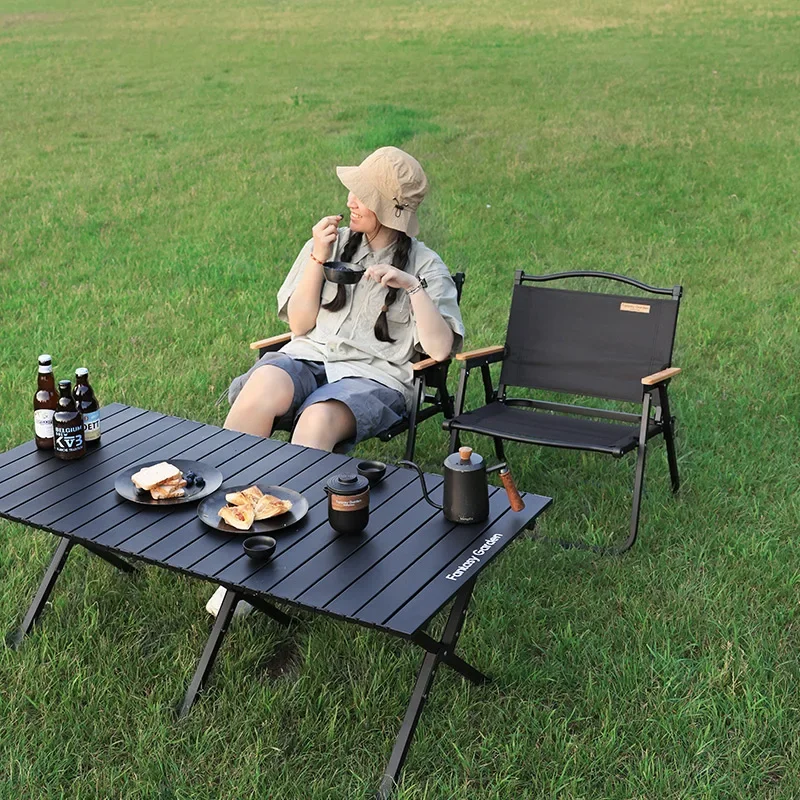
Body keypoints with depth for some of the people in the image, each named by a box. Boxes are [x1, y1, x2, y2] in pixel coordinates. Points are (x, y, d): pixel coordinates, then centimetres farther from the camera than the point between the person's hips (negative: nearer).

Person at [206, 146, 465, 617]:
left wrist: (413, 288, -12)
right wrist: (318, 260, 0)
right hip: (308, 358, 3)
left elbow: (441, 349, -3)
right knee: (260, 393, -34)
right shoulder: (333, 242, 17)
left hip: (373, 376, -3)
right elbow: (299, 324, 12)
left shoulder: (425, 266, 7)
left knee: (318, 419, -38)